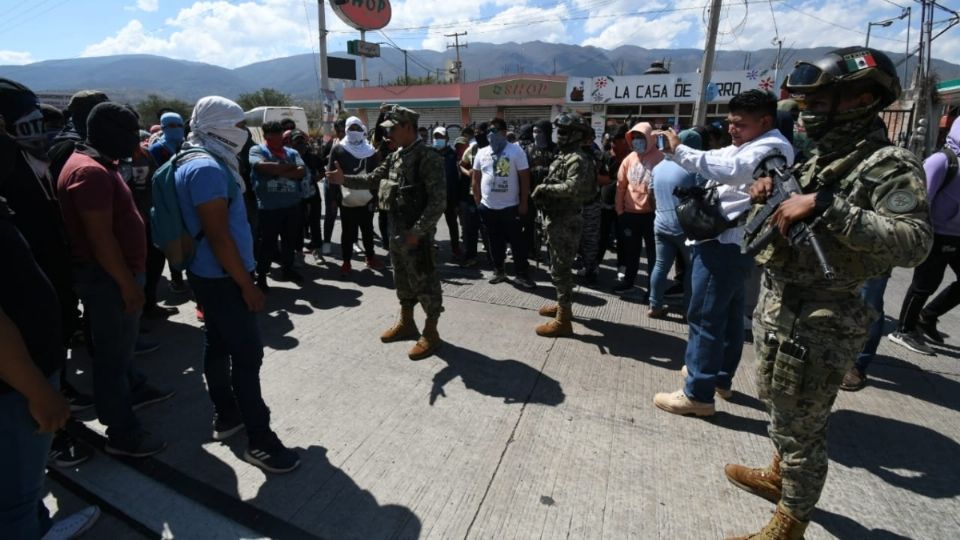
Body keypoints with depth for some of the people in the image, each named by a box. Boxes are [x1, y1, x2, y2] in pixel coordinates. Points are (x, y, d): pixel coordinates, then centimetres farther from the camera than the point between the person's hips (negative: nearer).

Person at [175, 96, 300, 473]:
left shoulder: (202, 163, 13)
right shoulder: (207, 168, -20)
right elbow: (219, 235, -24)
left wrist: (241, 278, 21)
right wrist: (247, 284, -20)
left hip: (210, 275, 11)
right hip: (222, 278, -11)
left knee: (218, 346, 17)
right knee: (247, 355, -7)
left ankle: (226, 416, 31)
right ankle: (259, 441, 1)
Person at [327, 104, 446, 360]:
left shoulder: (428, 157, -16)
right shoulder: (395, 156, 11)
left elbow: (438, 201, -21)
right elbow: (373, 178, 16)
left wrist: (417, 230, -23)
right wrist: (344, 179, 1)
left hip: (417, 233, -9)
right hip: (396, 230, 9)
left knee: (424, 282, 1)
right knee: (402, 280, 19)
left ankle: (430, 333, 15)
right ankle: (406, 323, 36)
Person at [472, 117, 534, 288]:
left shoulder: (516, 151, -6)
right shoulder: (482, 153, 6)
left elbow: (524, 178, -6)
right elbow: (476, 178, 13)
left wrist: (523, 202, -9)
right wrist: (477, 200, 8)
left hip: (510, 206, -4)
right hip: (487, 207, 4)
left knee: (517, 241, 2)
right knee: (495, 241, 13)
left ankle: (522, 274, 11)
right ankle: (499, 271, 26)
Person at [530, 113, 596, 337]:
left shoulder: (578, 159, -16)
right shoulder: (564, 156, 15)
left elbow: (572, 188, -31)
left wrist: (545, 188, -20)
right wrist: (543, 192, 1)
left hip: (565, 220, -10)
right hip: (556, 218, 10)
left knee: (560, 269, -5)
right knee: (559, 266, 20)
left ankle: (563, 320, 2)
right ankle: (563, 304, 35)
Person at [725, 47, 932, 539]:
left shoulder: (890, 165, -14)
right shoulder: (819, 158, 12)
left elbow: (915, 242, -27)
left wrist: (824, 205, -31)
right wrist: (771, 194, 2)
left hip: (818, 322, -9)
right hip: (776, 307, 9)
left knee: (801, 426, 6)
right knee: (778, 404, 25)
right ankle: (779, 475, 48)